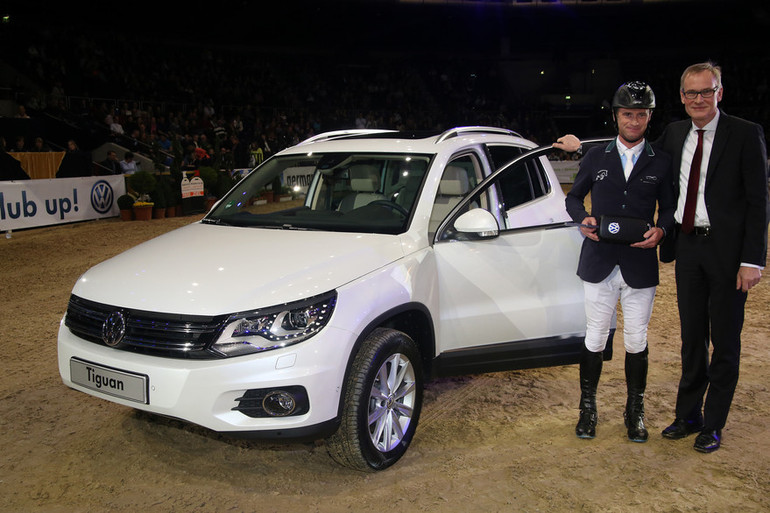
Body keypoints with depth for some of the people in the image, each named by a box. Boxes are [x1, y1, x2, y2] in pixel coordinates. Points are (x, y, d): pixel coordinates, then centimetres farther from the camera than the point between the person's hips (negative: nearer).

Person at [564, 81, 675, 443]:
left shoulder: (661, 163, 6)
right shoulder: (596, 157, 7)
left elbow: (670, 208, 11)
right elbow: (573, 197, 14)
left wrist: (661, 230, -11)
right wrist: (583, 219, -7)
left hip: (640, 266, 0)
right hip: (599, 264, 0)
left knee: (636, 341, 8)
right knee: (595, 338, 6)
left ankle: (635, 412, 24)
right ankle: (588, 408, 21)